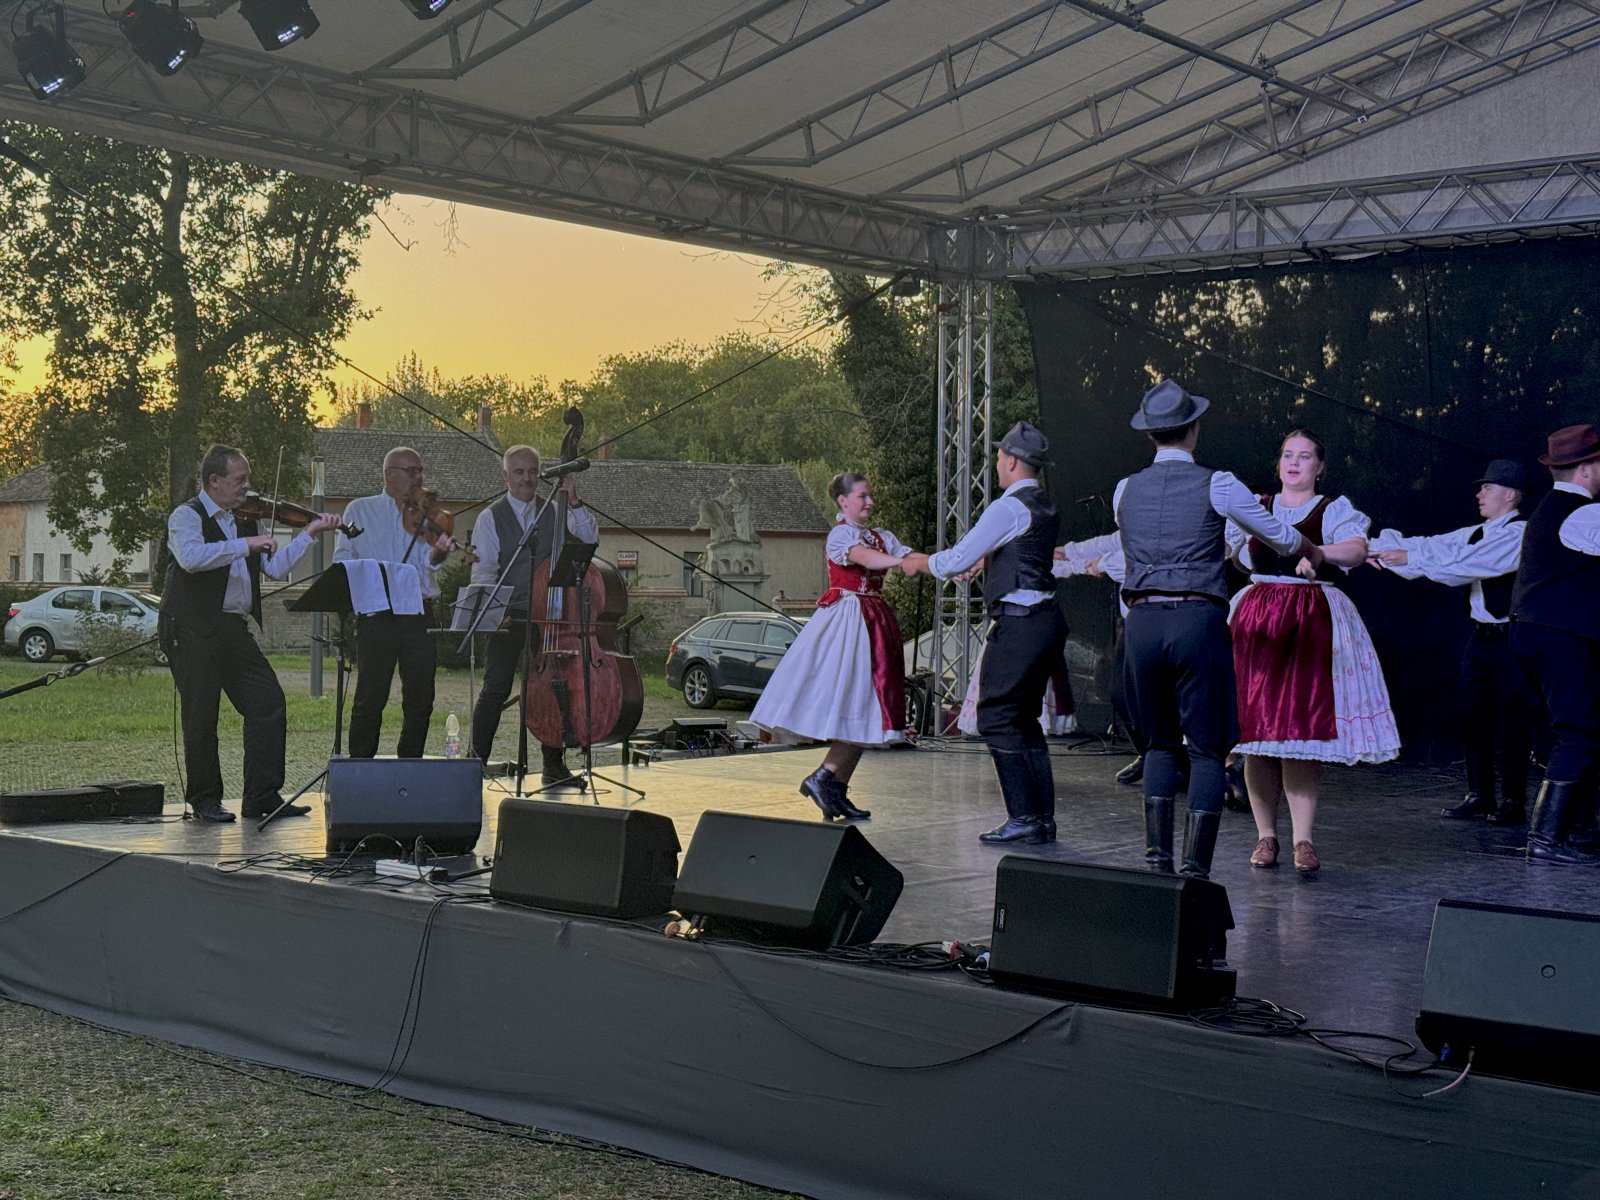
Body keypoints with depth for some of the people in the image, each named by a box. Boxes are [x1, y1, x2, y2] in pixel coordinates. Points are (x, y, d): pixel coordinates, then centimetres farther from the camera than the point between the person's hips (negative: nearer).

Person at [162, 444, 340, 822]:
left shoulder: (246, 522, 17)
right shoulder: (187, 517, -4)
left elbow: (276, 567, 14)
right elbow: (192, 557, -25)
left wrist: (309, 533, 7)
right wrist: (246, 544, -25)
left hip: (234, 628, 7)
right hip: (193, 630, -7)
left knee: (268, 701, 0)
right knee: (202, 715, -3)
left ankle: (262, 796, 7)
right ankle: (204, 799, 10)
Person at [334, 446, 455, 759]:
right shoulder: (360, 510, 9)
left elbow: (427, 560, -5)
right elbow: (342, 558, 6)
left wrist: (438, 552, -28)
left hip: (419, 614, 2)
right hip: (376, 615, -2)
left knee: (421, 697, 4)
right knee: (370, 697, -3)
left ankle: (410, 763, 17)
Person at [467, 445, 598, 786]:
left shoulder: (554, 512, 10)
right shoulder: (492, 518, 2)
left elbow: (590, 538, 0)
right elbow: (483, 570, -5)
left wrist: (574, 503, -12)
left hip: (549, 615, 3)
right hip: (508, 617, -3)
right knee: (495, 690, -3)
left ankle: (554, 766, 12)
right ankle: (476, 761, 4)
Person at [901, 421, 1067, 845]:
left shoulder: (1008, 508, -13)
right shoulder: (1044, 507, 16)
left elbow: (957, 560, -11)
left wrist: (922, 561, 7)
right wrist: (984, 560, 47)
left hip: (1018, 624, -9)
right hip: (1046, 619, 9)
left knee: (997, 720, -5)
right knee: (1025, 719, 14)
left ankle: (1024, 818, -6)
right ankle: (1043, 818, 15)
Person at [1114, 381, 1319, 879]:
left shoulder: (1125, 491, 10)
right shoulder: (1217, 486, -1)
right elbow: (1282, 537, 10)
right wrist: (1313, 551, 34)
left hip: (1141, 620, 4)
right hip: (1198, 620, -4)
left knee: (1160, 742, 18)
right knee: (1207, 749, 4)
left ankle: (1157, 857, 12)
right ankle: (1195, 868, -2)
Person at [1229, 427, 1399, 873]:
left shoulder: (1334, 509, 4)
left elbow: (1357, 550, -15)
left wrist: (1320, 552, -33)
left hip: (1313, 623, -3)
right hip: (1256, 620, 3)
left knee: (1304, 727, -8)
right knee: (1257, 726, -2)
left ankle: (1303, 839, -6)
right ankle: (1266, 834, 7)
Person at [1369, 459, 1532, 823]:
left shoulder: (1520, 534, -13)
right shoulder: (1475, 534, 14)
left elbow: (1466, 564, -21)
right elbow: (1432, 548, 5)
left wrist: (1410, 558, -20)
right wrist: (1375, 549, -6)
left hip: (1510, 641, -8)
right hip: (1480, 638, 8)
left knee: (1511, 723, -1)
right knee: (1473, 718, 9)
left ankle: (1513, 802, 7)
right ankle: (1479, 795, 17)